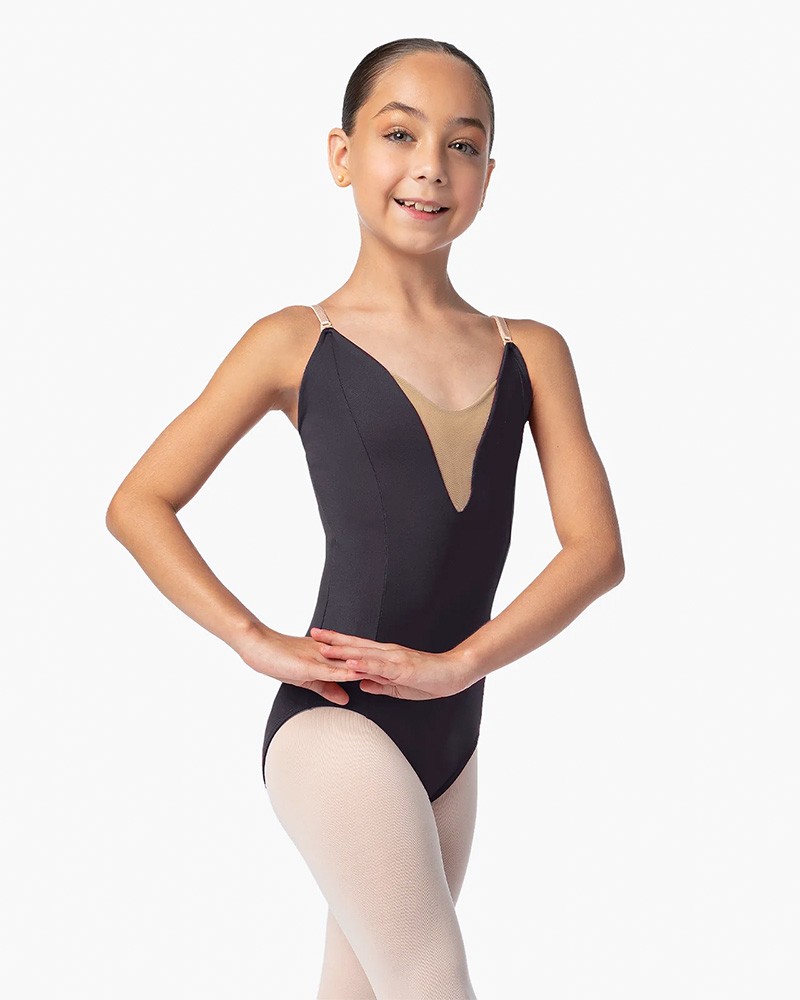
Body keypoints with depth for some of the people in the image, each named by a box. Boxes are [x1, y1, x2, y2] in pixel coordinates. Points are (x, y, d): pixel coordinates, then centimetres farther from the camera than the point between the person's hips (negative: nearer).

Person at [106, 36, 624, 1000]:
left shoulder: (530, 353, 7)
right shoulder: (295, 344, -1)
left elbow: (597, 546, 0)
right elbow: (137, 504, 2)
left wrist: (456, 663, -12)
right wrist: (258, 643, -7)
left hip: (449, 740, 5)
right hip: (333, 725, -4)